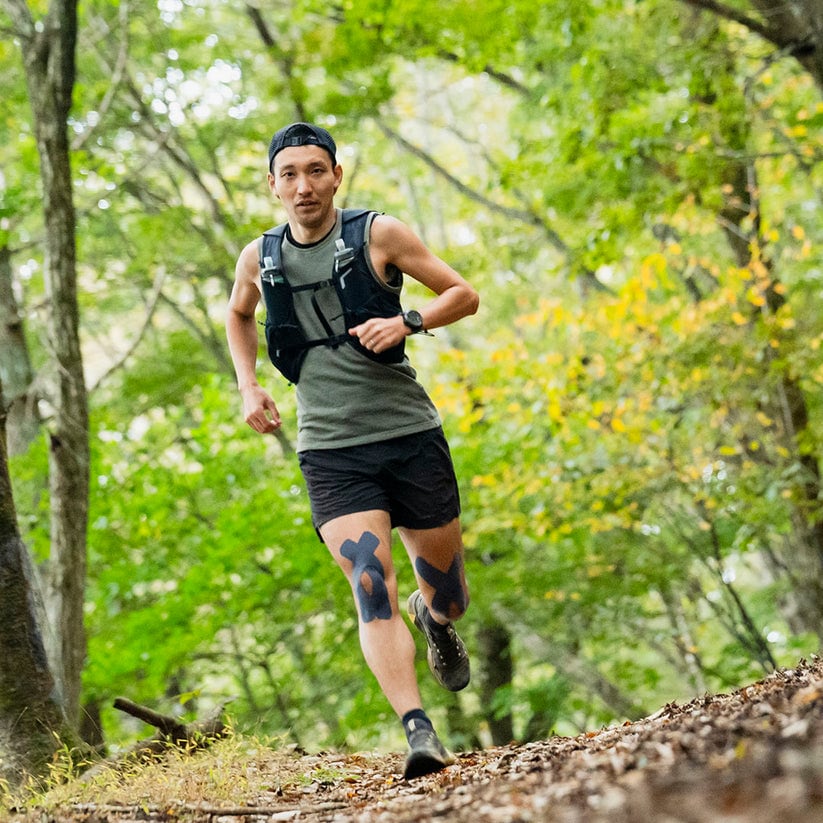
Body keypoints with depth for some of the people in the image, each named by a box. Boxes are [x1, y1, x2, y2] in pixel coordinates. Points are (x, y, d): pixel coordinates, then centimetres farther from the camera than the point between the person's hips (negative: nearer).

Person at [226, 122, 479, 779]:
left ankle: (433, 617, 48)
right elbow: (237, 315, 28)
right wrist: (249, 387, 13)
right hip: (331, 450, 0)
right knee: (372, 587, -20)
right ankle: (419, 733, -25)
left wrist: (406, 322, -16)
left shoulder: (379, 235, -3)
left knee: (449, 597, 11)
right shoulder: (259, 259, 5)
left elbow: (464, 294, 2)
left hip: (411, 435, 0)